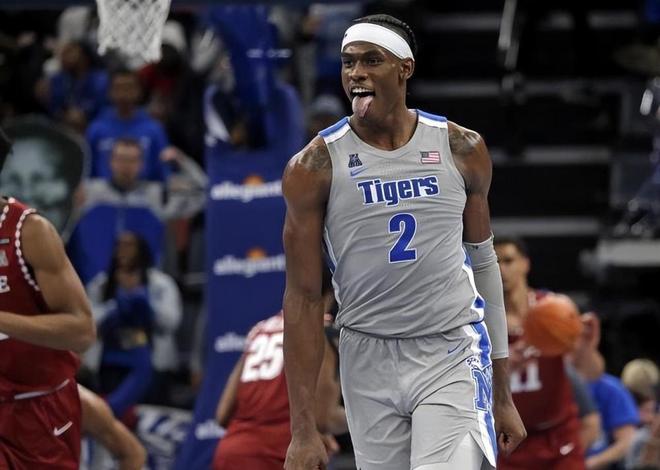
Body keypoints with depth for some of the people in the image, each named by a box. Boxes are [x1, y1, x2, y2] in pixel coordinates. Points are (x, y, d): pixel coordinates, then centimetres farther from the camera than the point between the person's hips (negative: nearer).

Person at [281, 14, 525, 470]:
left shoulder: (461, 150, 1)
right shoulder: (315, 167, -5)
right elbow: (304, 296, -3)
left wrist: (503, 395, 13)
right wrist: (303, 429, -7)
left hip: (453, 353, 0)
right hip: (368, 360, 0)